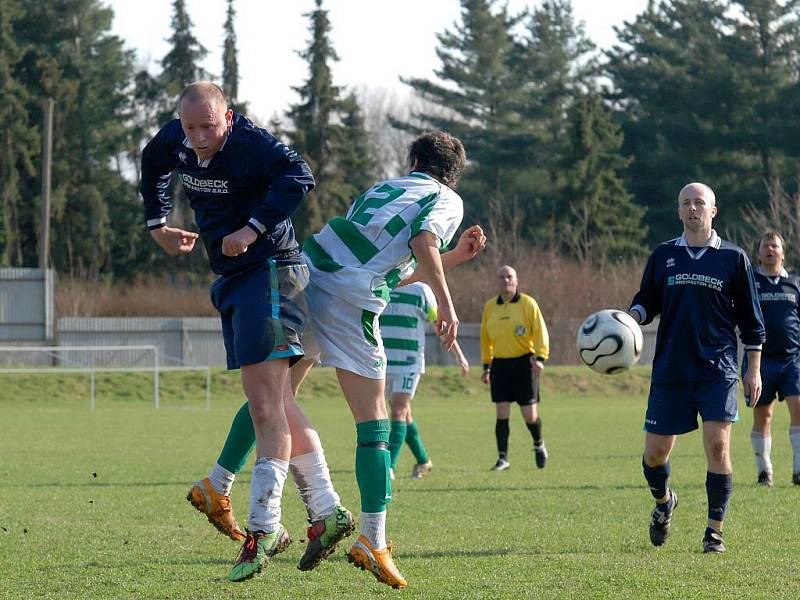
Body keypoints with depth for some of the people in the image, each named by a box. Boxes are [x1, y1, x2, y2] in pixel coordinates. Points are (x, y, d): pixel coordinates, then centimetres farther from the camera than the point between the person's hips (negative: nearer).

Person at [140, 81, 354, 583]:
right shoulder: (174, 142, 5)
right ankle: (327, 511, 14)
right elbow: (153, 166, 28)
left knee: (264, 401, -13)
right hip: (233, 279, 9)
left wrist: (254, 227, -35)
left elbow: (299, 176, -35)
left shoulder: (250, 143, -19)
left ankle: (264, 526, -13)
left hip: (269, 272, -9)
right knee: (276, 404, 9)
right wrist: (157, 225, 26)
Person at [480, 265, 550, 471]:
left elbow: (540, 332, -6)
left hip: (523, 363, -3)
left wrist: (540, 358, -19)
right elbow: (486, 338, 18)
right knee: (501, 414, -3)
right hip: (500, 364, 3)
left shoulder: (528, 303, -2)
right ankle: (503, 458, 1)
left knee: (529, 415, -2)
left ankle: (539, 445, 27)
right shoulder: (490, 307, 9)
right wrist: (486, 366, 17)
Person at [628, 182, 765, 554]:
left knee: (717, 446, -14)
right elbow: (647, 301, 14)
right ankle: (663, 502, 36)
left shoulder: (733, 257, 4)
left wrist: (754, 370, 5)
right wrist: (631, 317, -9)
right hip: (670, 370, 2)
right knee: (655, 452, 3)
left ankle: (715, 531, -4)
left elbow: (750, 318, 8)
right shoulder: (663, 255, 9)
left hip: (718, 370, -2)